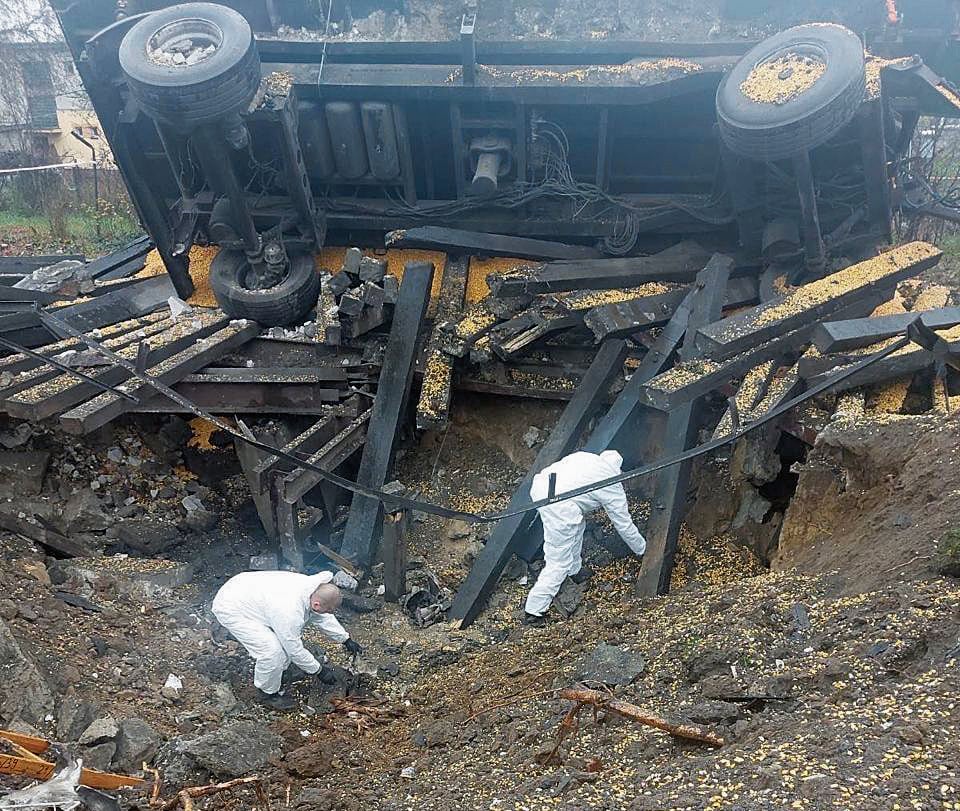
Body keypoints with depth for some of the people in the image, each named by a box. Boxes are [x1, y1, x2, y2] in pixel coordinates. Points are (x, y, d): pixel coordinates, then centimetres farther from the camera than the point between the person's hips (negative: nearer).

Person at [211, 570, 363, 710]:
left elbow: (323, 617, 9)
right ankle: (267, 693, 7)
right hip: (230, 609, -9)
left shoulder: (310, 584, -12)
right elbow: (295, 650, -21)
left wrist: (346, 640, 13)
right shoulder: (290, 612, -36)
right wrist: (319, 670, -7)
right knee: (272, 651, -17)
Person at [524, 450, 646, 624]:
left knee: (576, 525, 31)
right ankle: (534, 611, 10)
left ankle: (574, 570, 45)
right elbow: (624, 524, 23)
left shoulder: (584, 456, 26)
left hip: (539, 484, 7)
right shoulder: (612, 486, 14)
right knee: (559, 563, 6)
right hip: (560, 504, -7)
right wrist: (642, 549, 39)